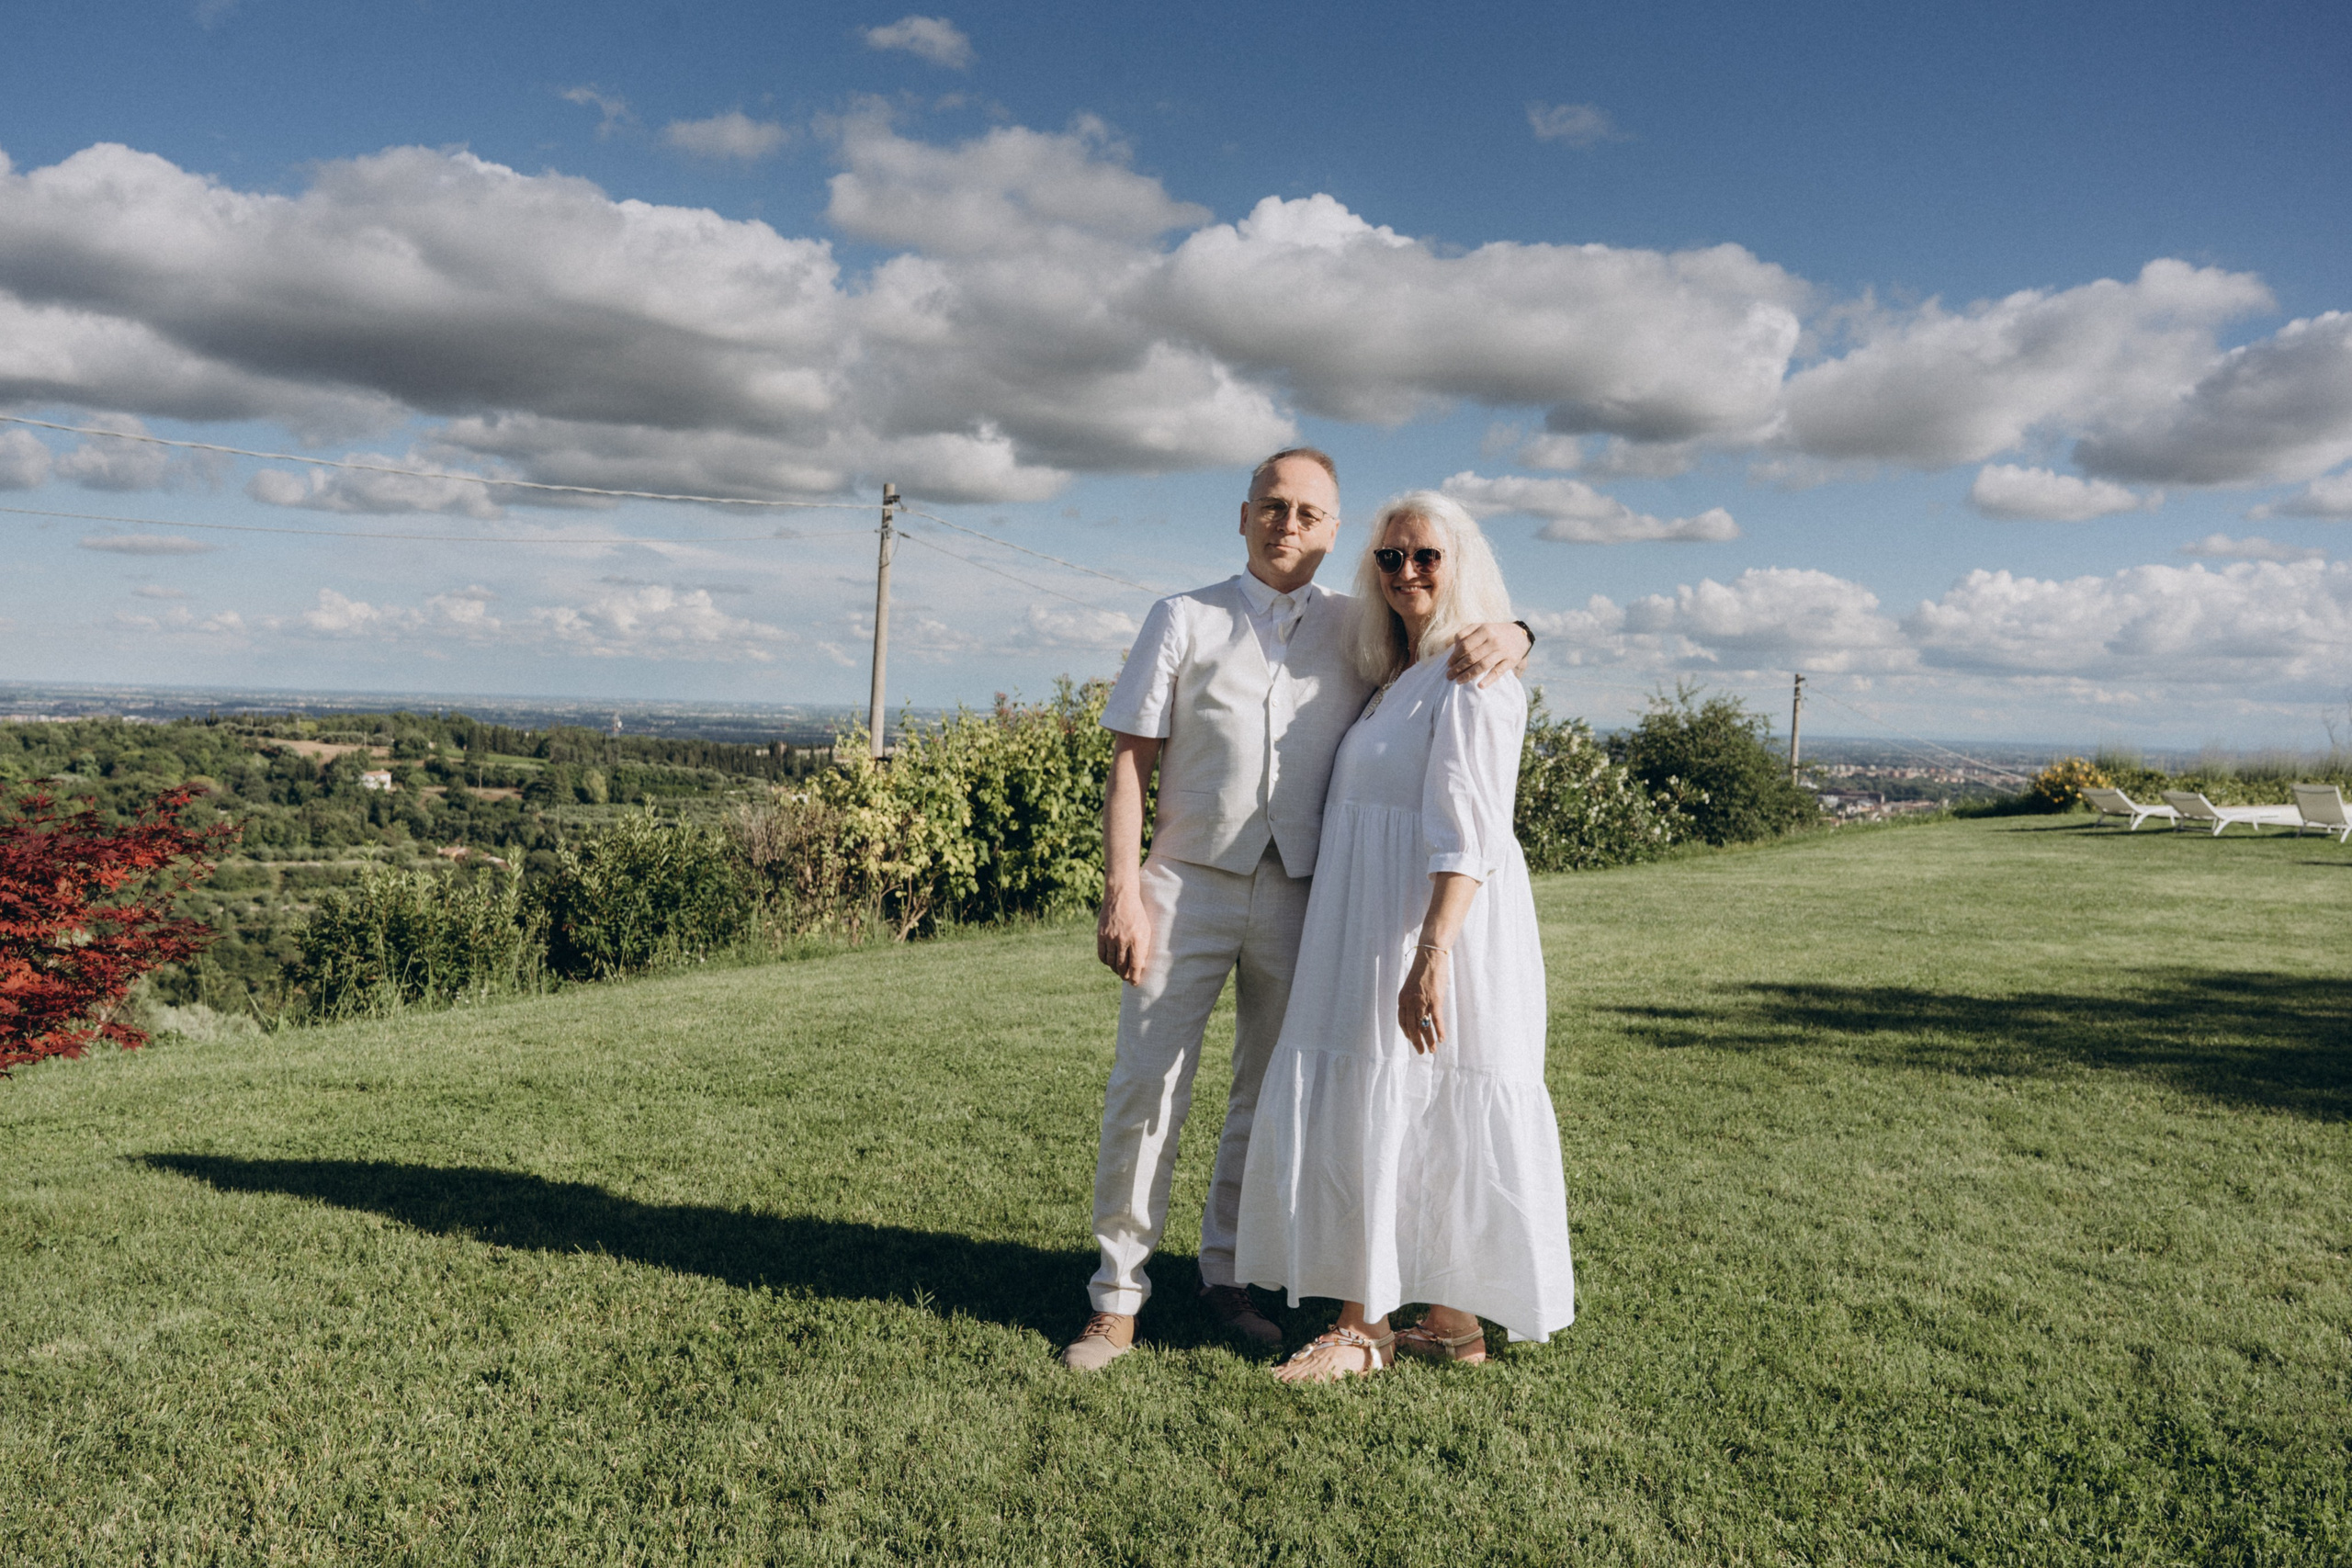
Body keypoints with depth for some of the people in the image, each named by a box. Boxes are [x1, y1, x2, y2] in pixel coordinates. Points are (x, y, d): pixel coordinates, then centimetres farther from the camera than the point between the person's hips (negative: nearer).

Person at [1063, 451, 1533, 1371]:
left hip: (1301, 897, 2)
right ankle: (1118, 1297, 7)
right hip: (1190, 884, -2)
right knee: (1146, 1087, -4)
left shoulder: (1360, 631, 10)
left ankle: (1225, 1272, 26)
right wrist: (1123, 893, -11)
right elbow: (1130, 762, 0)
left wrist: (1507, 635, -11)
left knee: (1270, 1094, 10)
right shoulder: (1186, 621, 4)